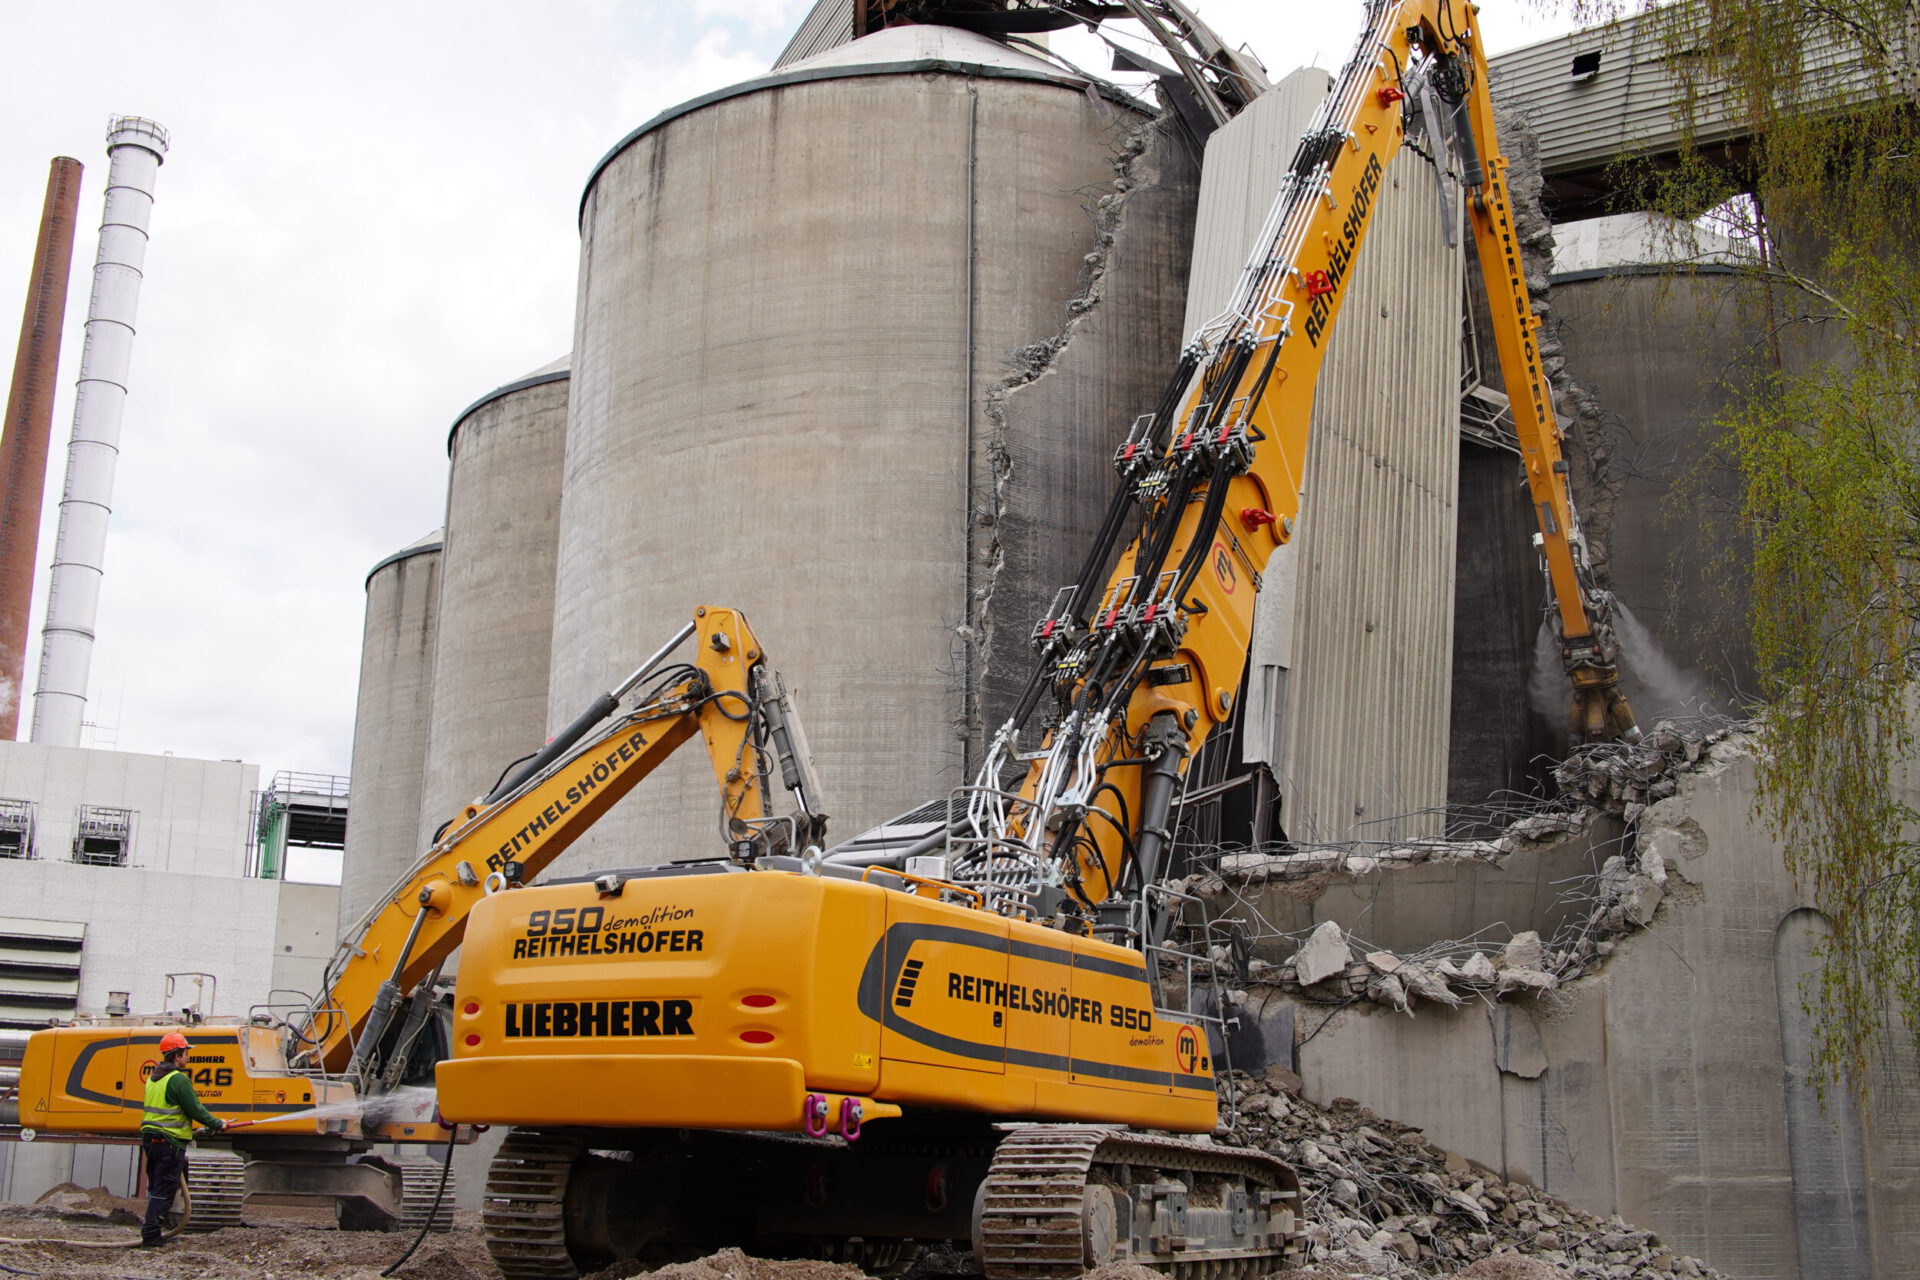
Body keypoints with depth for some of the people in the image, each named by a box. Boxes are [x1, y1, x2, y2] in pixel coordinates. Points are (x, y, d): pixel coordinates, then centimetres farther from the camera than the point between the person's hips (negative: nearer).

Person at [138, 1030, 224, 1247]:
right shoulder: (178, 1080, -16)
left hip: (150, 1139, 9)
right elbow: (196, 1110, -15)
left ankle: (152, 1232, 19)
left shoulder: (153, 1078, 14)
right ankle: (151, 1235, -4)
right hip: (170, 1142, -9)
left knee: (156, 1188, 16)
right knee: (164, 1190, -4)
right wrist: (217, 1124, -2)